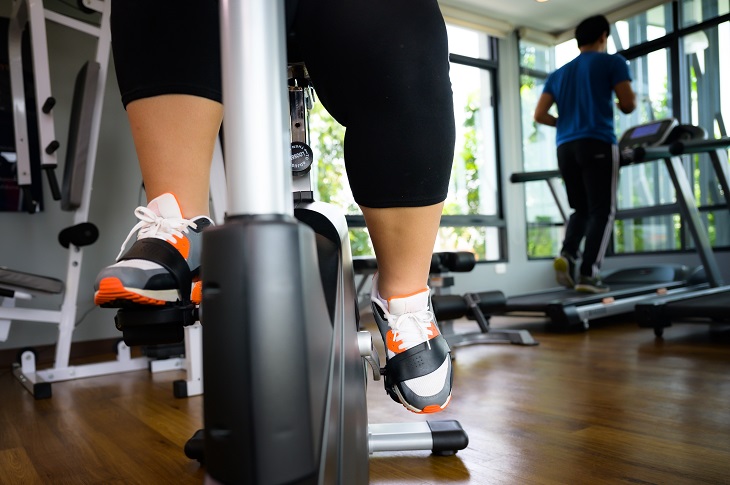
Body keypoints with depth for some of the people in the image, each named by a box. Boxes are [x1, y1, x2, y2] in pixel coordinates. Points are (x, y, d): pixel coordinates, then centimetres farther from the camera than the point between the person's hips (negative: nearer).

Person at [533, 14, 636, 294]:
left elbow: (539, 115, 14)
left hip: (566, 147, 5)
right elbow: (628, 105, -1)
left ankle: (567, 253, -9)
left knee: (582, 209, 14)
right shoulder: (612, 62, 8)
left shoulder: (558, 74, 22)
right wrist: (626, 104, 21)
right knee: (602, 210, -2)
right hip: (597, 144, -5)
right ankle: (588, 273, -11)